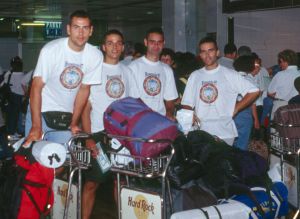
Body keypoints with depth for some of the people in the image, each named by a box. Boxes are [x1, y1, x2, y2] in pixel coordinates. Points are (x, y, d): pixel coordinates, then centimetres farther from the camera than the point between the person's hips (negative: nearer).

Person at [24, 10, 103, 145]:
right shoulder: (51, 49, -18)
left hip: (66, 116, 3)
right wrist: (36, 126, -23)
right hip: (40, 112, -2)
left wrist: (74, 123, 2)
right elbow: (36, 87, -18)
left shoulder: (96, 56, -8)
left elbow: (84, 89, 2)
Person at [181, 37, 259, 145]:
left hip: (224, 133, -3)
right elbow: (187, 103, 13)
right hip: (201, 132, 3)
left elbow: (253, 92, 0)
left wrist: (236, 108, -2)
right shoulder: (194, 76, 12)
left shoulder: (229, 74, 1)